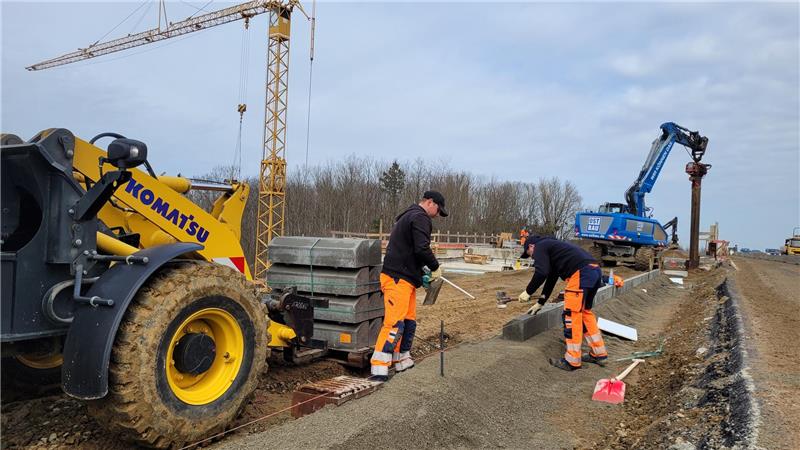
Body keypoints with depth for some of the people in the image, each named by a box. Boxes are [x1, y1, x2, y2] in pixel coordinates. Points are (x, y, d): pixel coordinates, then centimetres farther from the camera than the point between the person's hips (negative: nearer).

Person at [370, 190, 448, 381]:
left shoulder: (407, 217, 25)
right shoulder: (420, 218, -8)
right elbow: (422, 248, -21)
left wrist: (421, 272, 18)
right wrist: (435, 267, -5)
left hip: (405, 279, 11)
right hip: (398, 279, -11)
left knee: (409, 322, 14)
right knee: (395, 324, -14)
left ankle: (402, 361, 23)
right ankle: (379, 368, -16)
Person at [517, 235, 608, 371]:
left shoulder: (540, 247, 7)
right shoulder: (551, 246, 34)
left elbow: (541, 273, -10)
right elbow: (551, 278, 39)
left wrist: (528, 292, 2)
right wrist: (540, 303, 44)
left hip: (581, 273, -9)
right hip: (595, 270, 10)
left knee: (571, 315, -1)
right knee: (585, 312, 21)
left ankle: (572, 361, 6)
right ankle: (599, 354, 27)